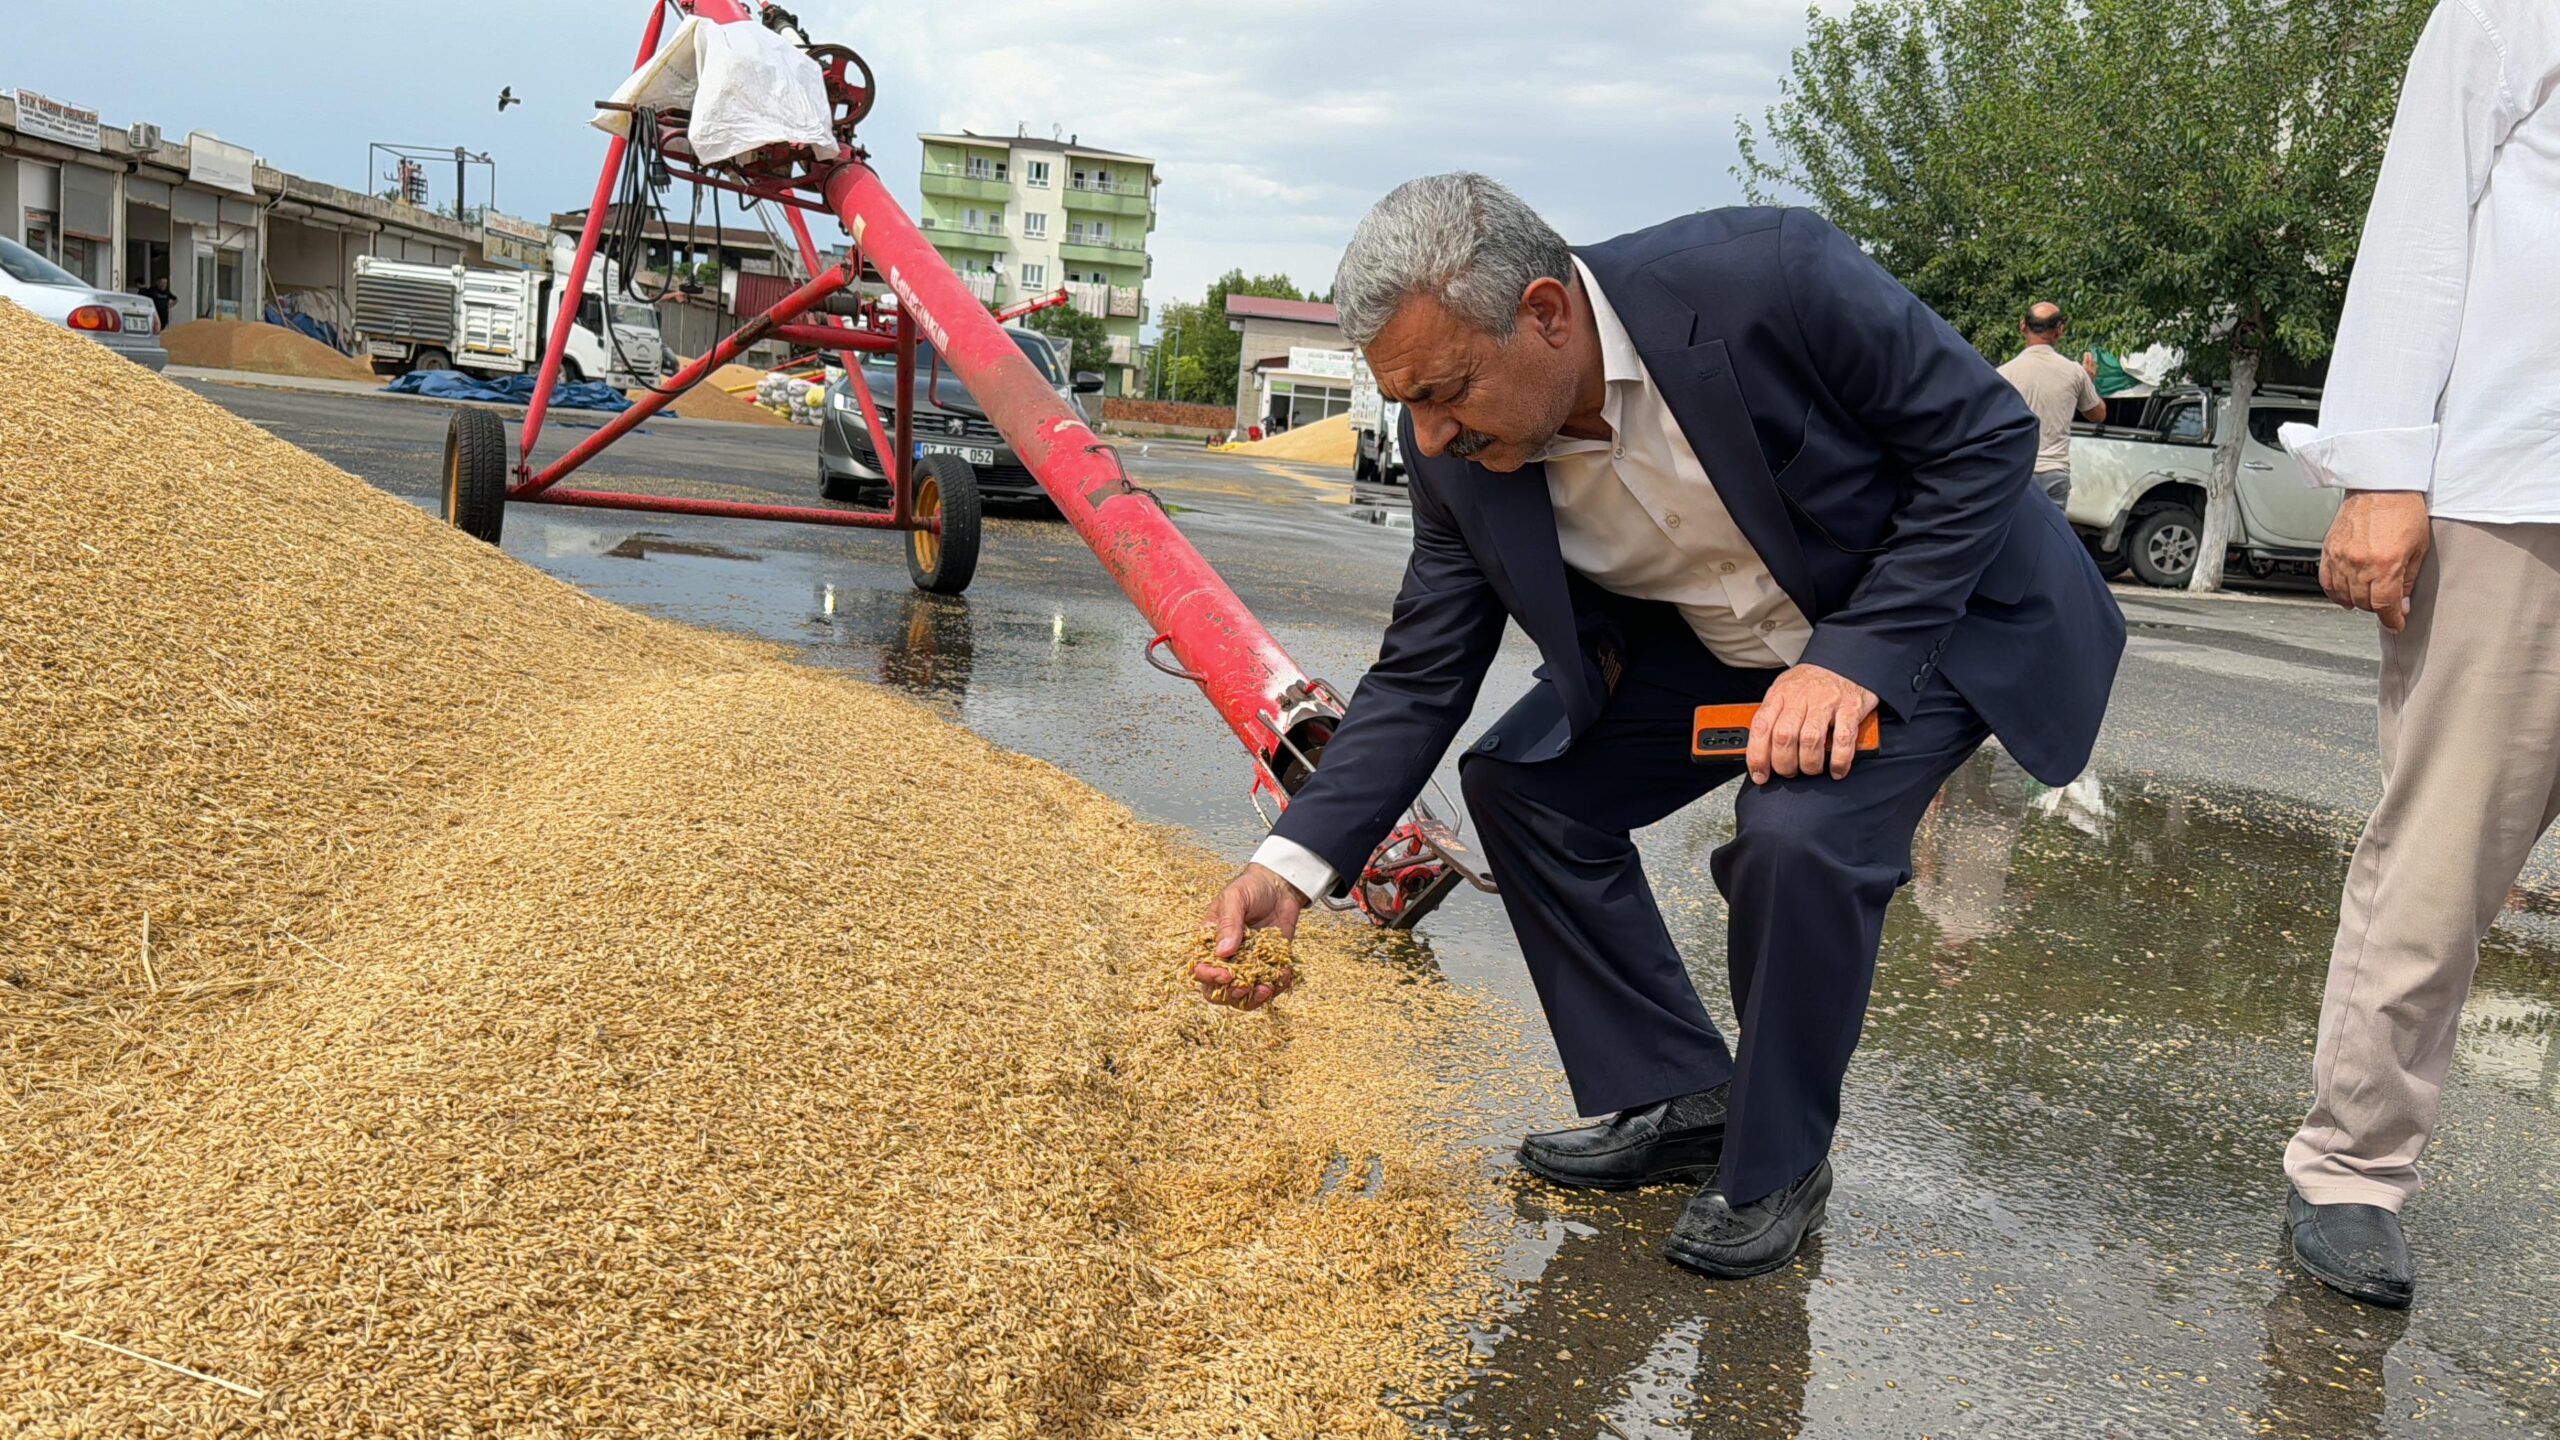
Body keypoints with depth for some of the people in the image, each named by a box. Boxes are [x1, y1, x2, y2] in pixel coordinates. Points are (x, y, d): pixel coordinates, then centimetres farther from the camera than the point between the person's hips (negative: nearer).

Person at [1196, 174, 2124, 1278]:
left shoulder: (1770, 277, -34)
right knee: (1521, 776, -4)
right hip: (1716, 641, 6)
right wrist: (1292, 866, -21)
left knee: (1801, 837, -29)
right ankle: (1676, 1104, 10)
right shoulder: (1459, 453, -17)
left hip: (1932, 612, -6)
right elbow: (1421, 677, -9)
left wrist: (1855, 656, -30)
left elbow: (1986, 436, -22)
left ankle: (1777, 1168, -2)